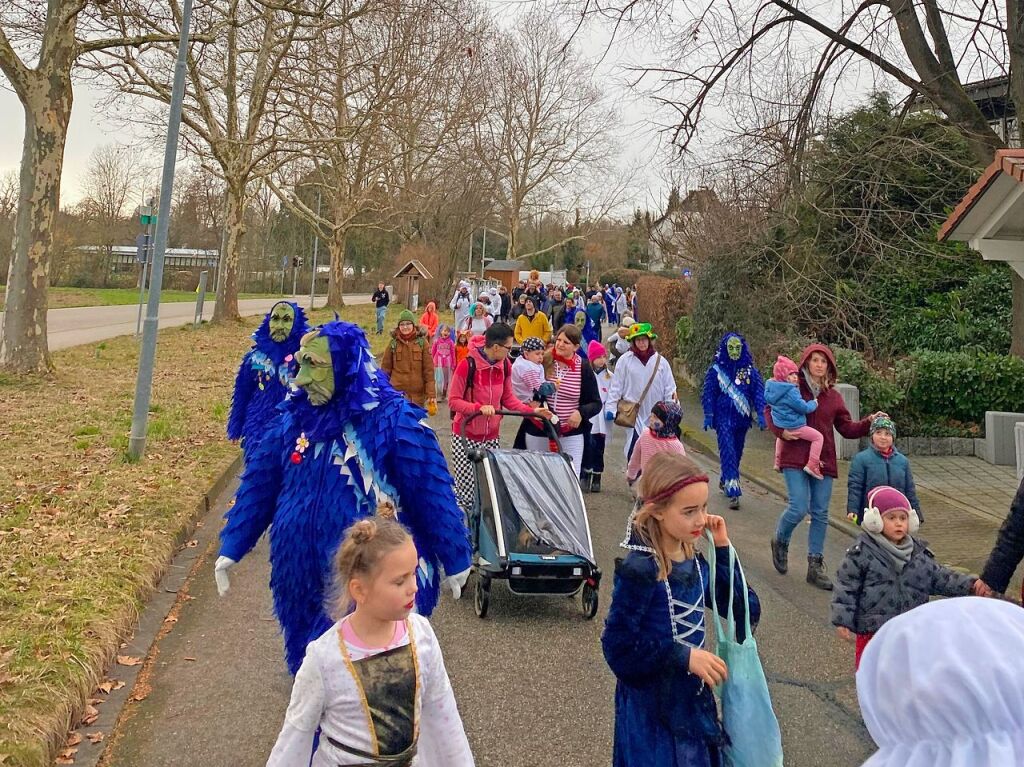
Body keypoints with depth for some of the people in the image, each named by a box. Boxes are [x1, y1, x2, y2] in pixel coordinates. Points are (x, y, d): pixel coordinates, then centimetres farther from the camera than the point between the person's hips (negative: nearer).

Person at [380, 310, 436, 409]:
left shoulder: (422, 342, 0)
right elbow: (385, 368, 7)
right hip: (398, 391, 0)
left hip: (418, 393, 0)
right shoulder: (393, 343, 2)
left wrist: (431, 393, -6)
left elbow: (429, 369, -1)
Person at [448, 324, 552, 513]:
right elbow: (453, 401, -13)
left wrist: (532, 411, -1)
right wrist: (479, 407, -27)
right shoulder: (467, 365, -17)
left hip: (491, 437, 5)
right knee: (466, 490, -6)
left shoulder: (505, 366, 1)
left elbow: (508, 398, 12)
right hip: (466, 437, -5)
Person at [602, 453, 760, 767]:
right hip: (650, 705, -7)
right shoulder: (639, 570, -23)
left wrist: (723, 549, -7)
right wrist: (683, 656, -25)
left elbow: (746, 611, 0)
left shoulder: (695, 561, -2)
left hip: (693, 698, 7)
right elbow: (618, 646, -20)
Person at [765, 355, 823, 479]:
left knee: (781, 437, 40)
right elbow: (804, 407, -20)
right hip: (794, 426, -8)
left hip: (779, 425, 9)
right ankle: (812, 465, -7)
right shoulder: (791, 391, -25)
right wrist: (814, 403, -1)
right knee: (818, 437, -1)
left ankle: (778, 462, 45)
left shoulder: (772, 387, 0)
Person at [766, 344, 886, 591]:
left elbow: (847, 428, 11)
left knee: (820, 514, 7)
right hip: (795, 459, -4)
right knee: (799, 508, -12)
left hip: (823, 461, 4)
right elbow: (770, 410, 8)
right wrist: (780, 431, -8)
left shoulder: (833, 396, 9)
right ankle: (780, 542, 20)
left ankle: (815, 566, 17)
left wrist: (869, 422, -4)